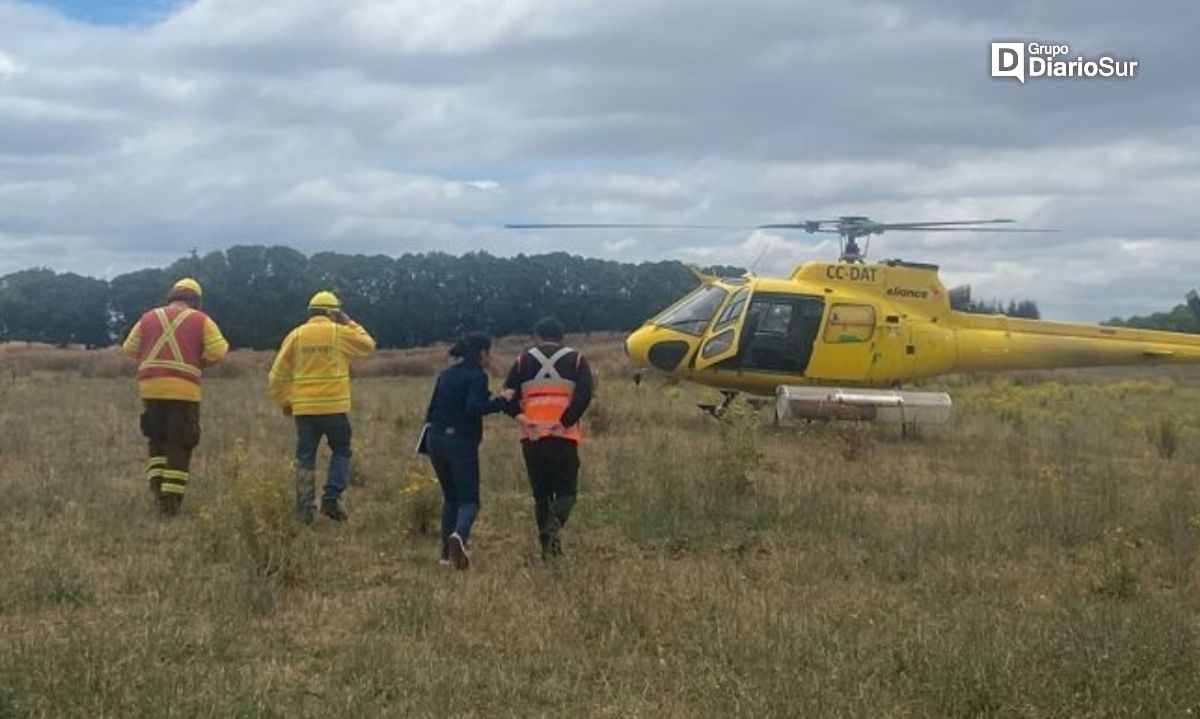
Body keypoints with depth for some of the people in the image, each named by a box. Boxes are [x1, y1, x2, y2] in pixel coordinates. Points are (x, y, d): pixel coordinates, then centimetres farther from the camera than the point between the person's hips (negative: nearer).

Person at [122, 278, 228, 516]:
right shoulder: (201, 320, 3)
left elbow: (129, 348, 8)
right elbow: (218, 351, -7)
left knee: (157, 441, 19)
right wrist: (201, 362, 12)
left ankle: (157, 485, 5)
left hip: (151, 388, 3)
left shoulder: (149, 318, 12)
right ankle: (171, 501, 1)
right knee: (179, 446, 3)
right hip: (184, 390, -3)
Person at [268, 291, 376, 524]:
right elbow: (368, 345, 13)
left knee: (305, 458, 8)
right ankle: (332, 497, -1)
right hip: (335, 407, -2)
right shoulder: (340, 333, -3)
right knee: (341, 452, 14)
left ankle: (304, 508, 6)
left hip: (304, 408, 2)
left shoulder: (296, 335, 4)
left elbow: (277, 374, 5)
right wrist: (350, 324, 20)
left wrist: (283, 402, 17)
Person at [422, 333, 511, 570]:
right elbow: (474, 408, -23)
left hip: (436, 440, 6)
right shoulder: (477, 376, -9)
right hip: (461, 442, -6)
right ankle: (459, 535, -32)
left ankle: (447, 551, 14)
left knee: (450, 497, 19)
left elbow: (431, 409, 15)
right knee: (468, 500, -2)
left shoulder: (445, 374, 12)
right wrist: (501, 401, -15)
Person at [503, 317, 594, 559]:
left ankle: (547, 547, 7)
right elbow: (585, 393, -9)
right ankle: (555, 521, -24)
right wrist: (566, 421, -11)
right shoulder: (575, 360, 7)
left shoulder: (524, 360, 11)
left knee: (541, 494, 12)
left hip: (532, 438, 2)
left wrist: (522, 419, -4)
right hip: (563, 438, -2)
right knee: (566, 491, 7)